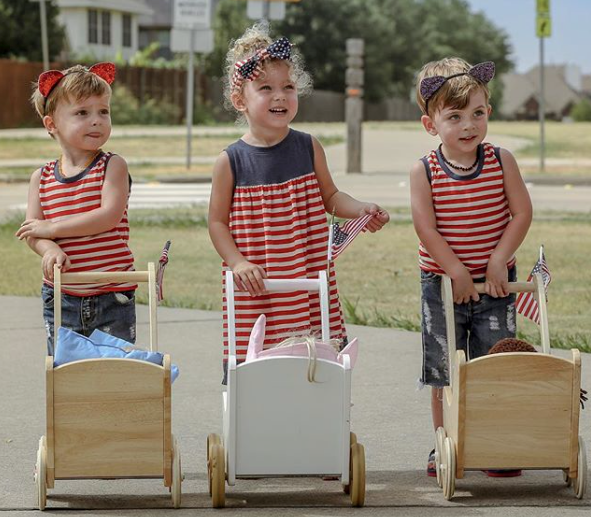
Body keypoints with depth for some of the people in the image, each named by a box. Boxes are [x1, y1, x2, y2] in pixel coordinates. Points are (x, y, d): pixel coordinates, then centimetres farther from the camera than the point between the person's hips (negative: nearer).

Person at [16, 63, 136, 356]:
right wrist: (49, 250, -25)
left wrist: (52, 227, -18)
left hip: (112, 298, -3)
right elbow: (31, 230, -2)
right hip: (61, 297, 3)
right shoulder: (42, 178, 5)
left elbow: (109, 216, -19)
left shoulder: (113, 166, -4)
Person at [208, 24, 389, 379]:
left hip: (309, 286, 2)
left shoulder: (309, 148, 3)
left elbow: (330, 197, 12)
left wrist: (361, 210, -7)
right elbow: (218, 221, 0)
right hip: (257, 295, -2)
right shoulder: (231, 161, -3)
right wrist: (237, 262, -14)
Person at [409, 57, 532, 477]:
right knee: (444, 372, 7)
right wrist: (457, 272, -16)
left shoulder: (501, 161, -4)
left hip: (495, 283, 1)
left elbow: (522, 213, -5)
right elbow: (426, 227, -12)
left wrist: (499, 261, -13)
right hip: (442, 283, -1)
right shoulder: (425, 171, -8)